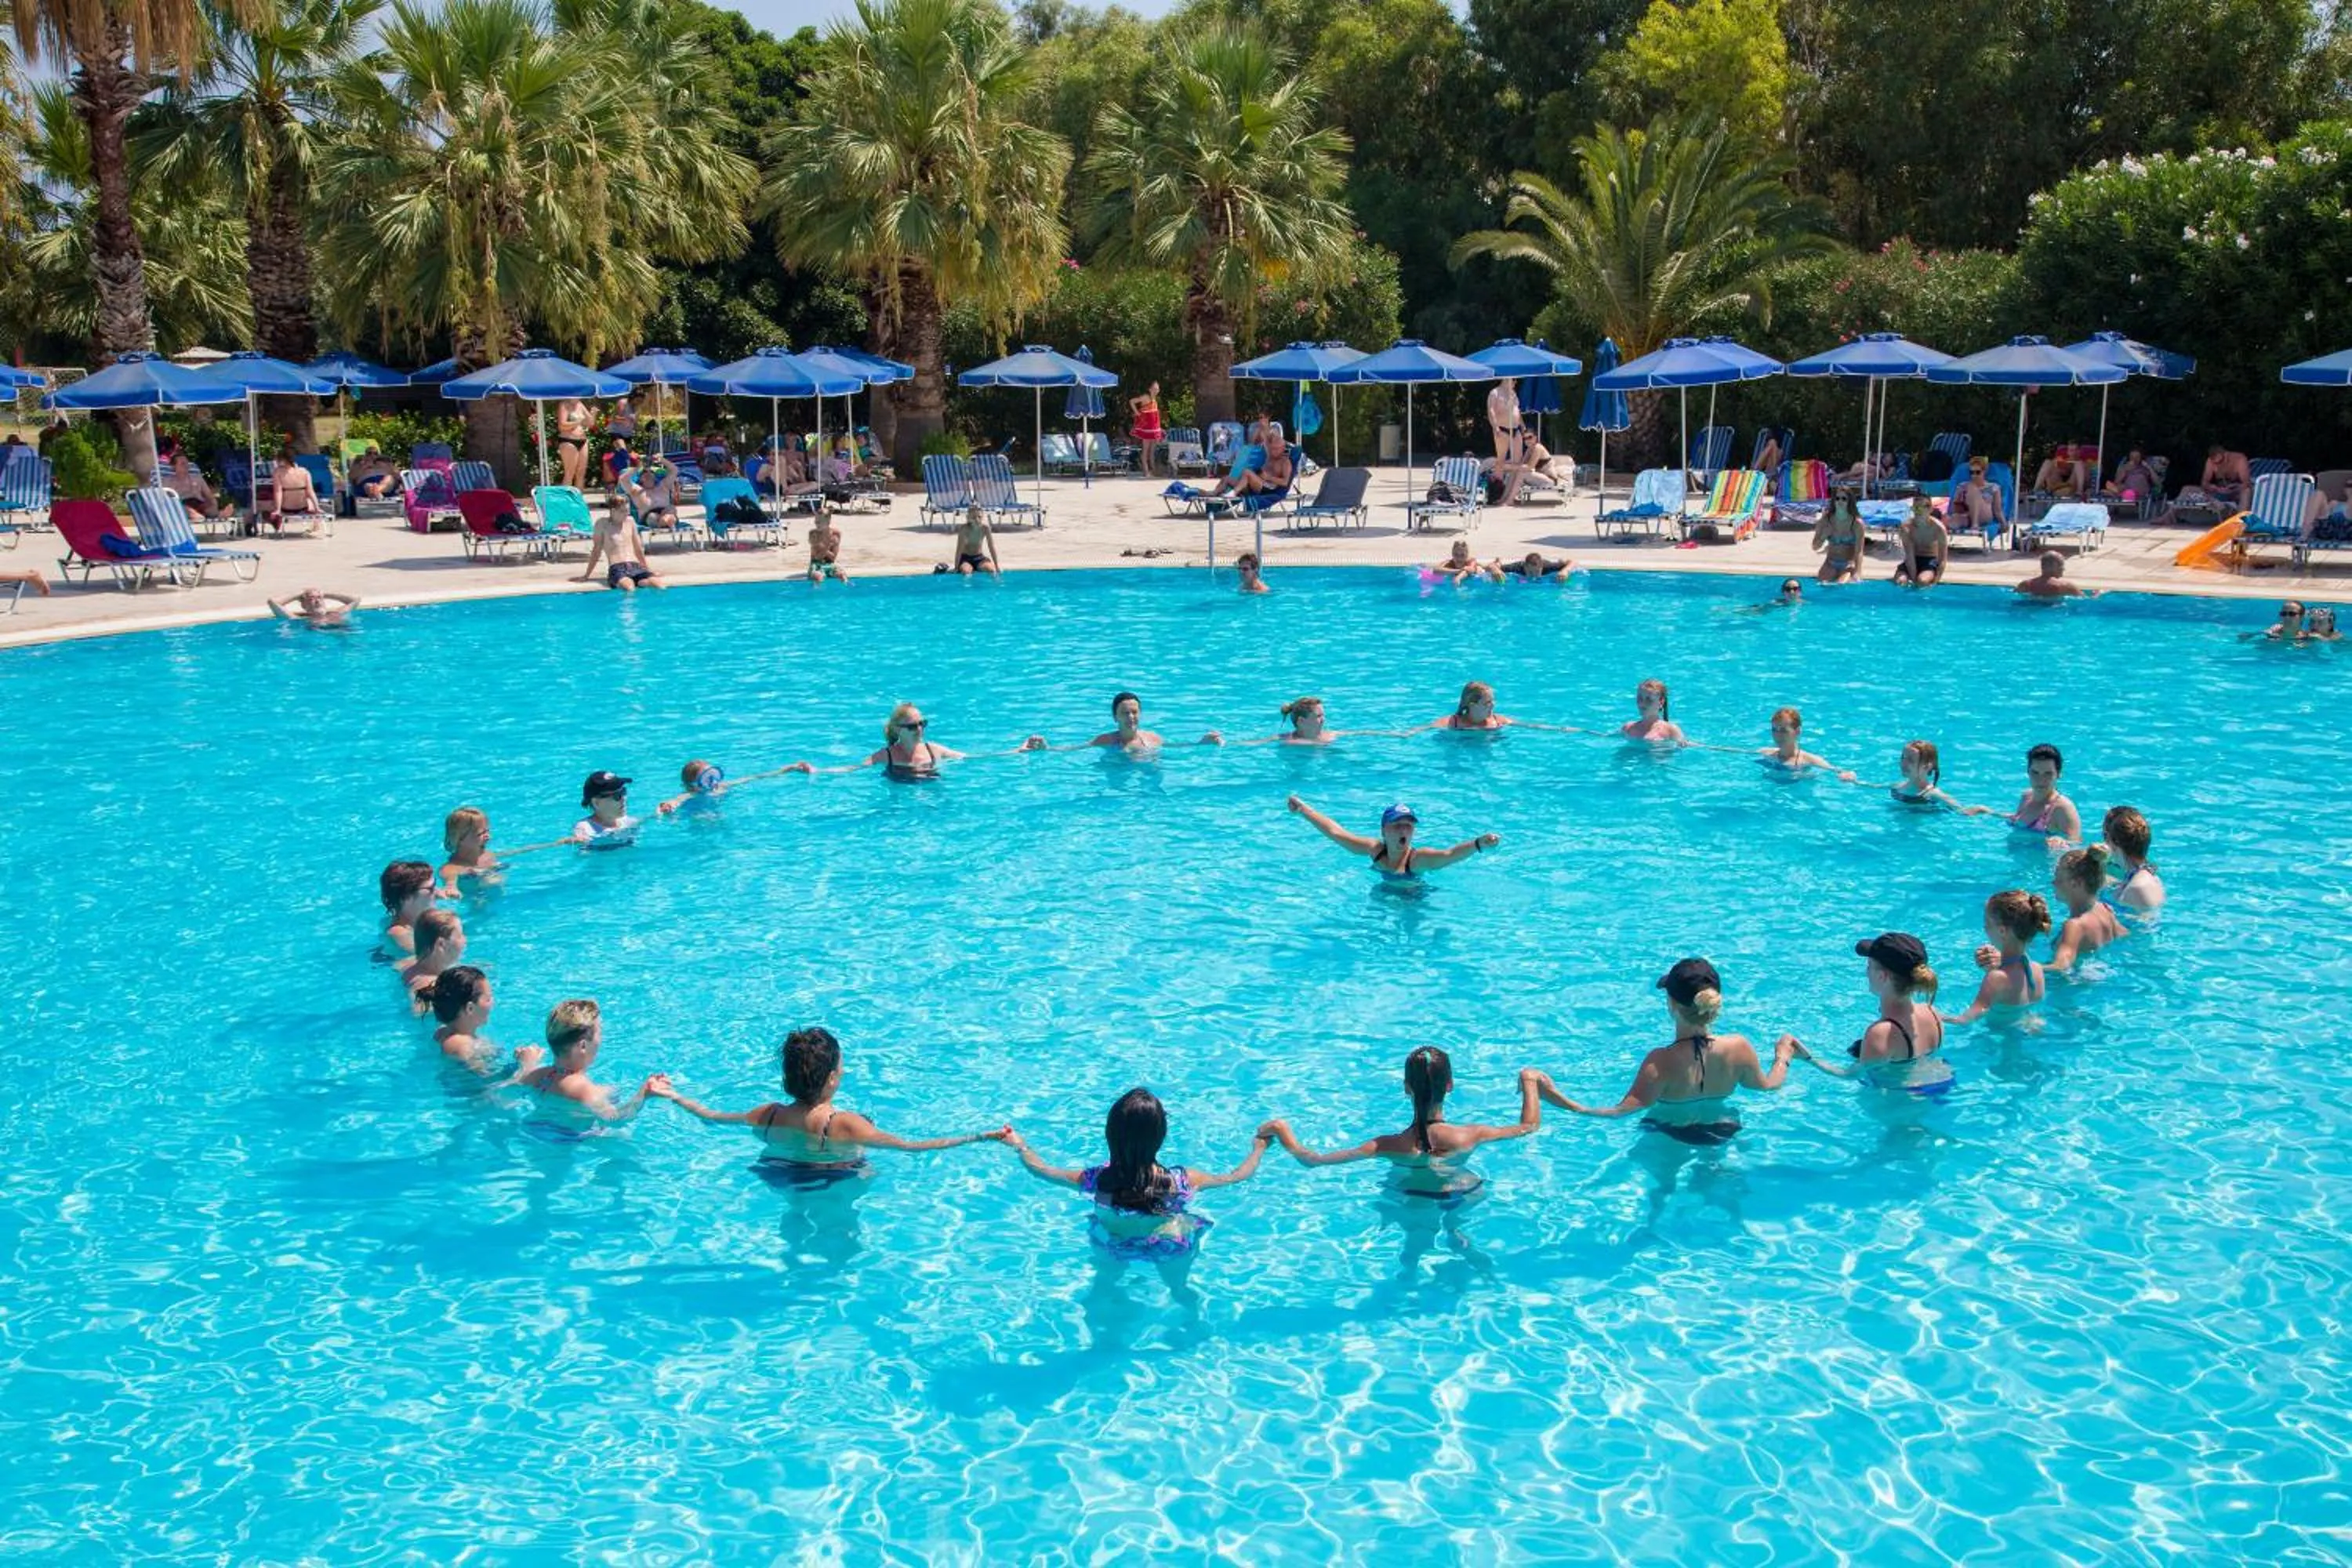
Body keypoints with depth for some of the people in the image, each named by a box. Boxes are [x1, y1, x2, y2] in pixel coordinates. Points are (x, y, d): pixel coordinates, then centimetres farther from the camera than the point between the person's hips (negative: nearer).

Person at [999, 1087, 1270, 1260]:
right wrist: (1259, 1148, 0)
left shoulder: (1098, 1181, -36)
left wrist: (1020, 1146, 2)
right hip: (1172, 1248, -1)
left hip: (1112, 1246, 1)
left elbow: (1040, 1170, -17)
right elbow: (1237, 1176, -19)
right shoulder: (1182, 1182, -37)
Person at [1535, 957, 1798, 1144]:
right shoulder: (1739, 1048, -25)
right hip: (1723, 1135, 3)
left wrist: (1561, 1101, -45)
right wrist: (1783, 1058, 17)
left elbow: (1622, 1111, -42)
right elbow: (1766, 1086, -4)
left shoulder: (1661, 1062, -37)